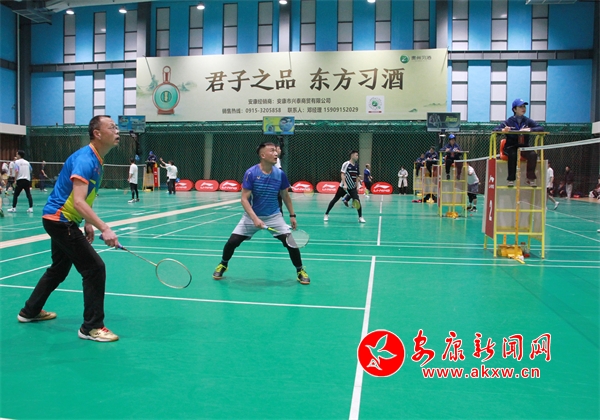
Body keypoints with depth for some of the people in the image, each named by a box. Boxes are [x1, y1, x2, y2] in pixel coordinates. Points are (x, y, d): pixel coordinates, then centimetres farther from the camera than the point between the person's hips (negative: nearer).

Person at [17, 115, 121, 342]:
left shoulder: (96, 160, 7)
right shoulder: (85, 159, -24)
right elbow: (78, 202, -34)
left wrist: (88, 223, 10)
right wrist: (104, 229, -42)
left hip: (61, 220, 11)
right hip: (59, 220, -11)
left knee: (59, 269, 25)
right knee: (95, 268, -12)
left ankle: (30, 311, 43)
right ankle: (91, 327, -4)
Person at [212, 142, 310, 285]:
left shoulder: (280, 174, -9)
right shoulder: (251, 173, -19)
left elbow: (285, 196, 7)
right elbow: (244, 199, -20)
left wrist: (292, 215, 6)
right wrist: (255, 218, -31)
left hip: (274, 216, 1)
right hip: (252, 216, -1)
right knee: (232, 241, -5)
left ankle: (300, 271, 9)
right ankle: (223, 265, 26)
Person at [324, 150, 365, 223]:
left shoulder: (356, 166, 8)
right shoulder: (346, 164, -10)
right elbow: (342, 175, -16)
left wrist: (357, 187, 11)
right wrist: (345, 184, -26)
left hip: (352, 188, 4)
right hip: (343, 187, -4)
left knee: (357, 201, -14)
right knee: (335, 200, 5)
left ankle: (360, 217, -7)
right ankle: (326, 214, 19)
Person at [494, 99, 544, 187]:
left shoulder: (528, 121, 6)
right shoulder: (509, 121, -2)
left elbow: (541, 128, -4)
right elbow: (495, 130, -10)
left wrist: (530, 129, -23)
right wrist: (503, 130, -34)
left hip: (524, 147, 3)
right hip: (511, 147, -2)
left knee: (533, 154, -26)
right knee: (513, 155, -34)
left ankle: (530, 178, -15)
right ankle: (511, 179, -26)